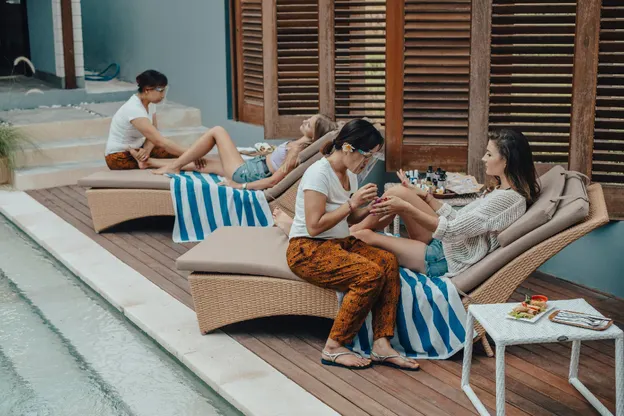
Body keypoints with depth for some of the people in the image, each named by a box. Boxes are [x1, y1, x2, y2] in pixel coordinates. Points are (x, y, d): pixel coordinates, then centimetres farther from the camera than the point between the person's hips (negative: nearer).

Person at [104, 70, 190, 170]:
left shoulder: (150, 103, -1)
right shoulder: (134, 109, -29)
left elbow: (154, 135, -1)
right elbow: (160, 141, -34)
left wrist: (147, 149, -24)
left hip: (136, 149, 9)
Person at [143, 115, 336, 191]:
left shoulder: (298, 150, -24)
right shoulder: (300, 143, 3)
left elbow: (274, 180, -26)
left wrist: (240, 186, -21)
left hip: (247, 174, -8)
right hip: (253, 165, 8)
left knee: (217, 131, -4)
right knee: (199, 162, 15)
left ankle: (174, 166, 6)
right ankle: (153, 163, 30)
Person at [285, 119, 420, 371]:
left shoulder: (349, 174, 10)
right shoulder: (319, 174, -17)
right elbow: (314, 226, -22)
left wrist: (369, 209, -1)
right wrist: (352, 203, -20)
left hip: (339, 243, 9)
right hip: (307, 250, -9)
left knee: (388, 261, -17)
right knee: (370, 274, -28)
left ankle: (381, 345, -18)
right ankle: (333, 348, -16)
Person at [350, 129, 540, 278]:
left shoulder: (508, 199, -23)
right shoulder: (503, 191, 8)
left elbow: (452, 230, -25)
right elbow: (459, 220, 11)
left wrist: (407, 208, -25)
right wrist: (424, 195, 6)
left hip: (447, 262, -9)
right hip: (445, 244, 9)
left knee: (366, 237, -7)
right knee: (398, 192, -4)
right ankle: (360, 228, 12)